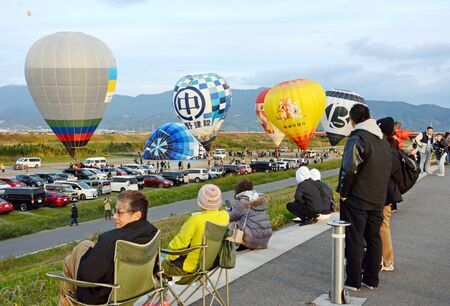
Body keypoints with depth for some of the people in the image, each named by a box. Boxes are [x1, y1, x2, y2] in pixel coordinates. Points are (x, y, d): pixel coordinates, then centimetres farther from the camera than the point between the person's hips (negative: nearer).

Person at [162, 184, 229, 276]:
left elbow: (179, 243, -20)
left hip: (192, 266, -7)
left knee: (163, 264, 18)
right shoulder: (225, 216, -12)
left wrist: (170, 256, -2)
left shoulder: (195, 220, -30)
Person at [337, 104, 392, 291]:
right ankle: (371, 279, 24)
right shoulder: (383, 141, 10)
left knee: (354, 240, 2)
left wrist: (343, 193, -12)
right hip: (378, 199, 7)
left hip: (356, 199, -7)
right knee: (374, 239, 15)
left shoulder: (357, 139, -16)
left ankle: (353, 281, 10)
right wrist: (379, 193, 18)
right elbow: (388, 169, 15)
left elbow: (349, 170, -24)